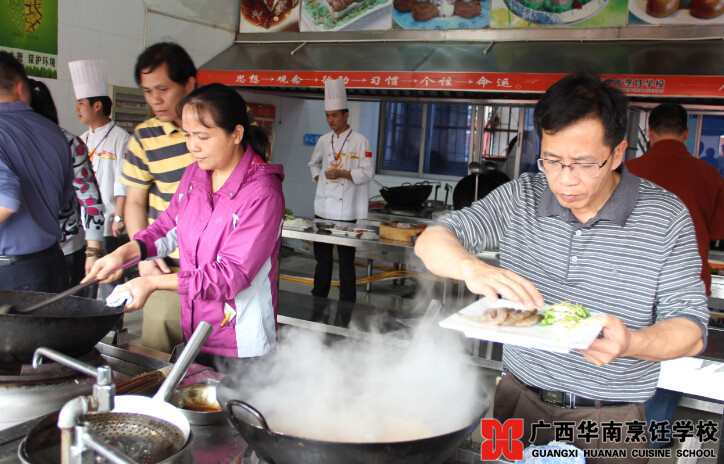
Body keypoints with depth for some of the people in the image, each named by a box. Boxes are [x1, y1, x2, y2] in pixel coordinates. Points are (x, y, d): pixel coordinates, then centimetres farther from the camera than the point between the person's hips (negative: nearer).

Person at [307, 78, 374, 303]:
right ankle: (318, 299, 26)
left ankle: (347, 304, 10)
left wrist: (342, 174, -18)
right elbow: (314, 163, 28)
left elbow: (368, 173, -8)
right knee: (322, 257, 13)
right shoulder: (324, 140, 11)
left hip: (346, 211, -5)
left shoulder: (360, 141, -4)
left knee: (346, 259, 0)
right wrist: (318, 178, 10)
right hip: (323, 209, 5)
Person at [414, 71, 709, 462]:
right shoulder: (520, 197, -5)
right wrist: (472, 268, -33)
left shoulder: (666, 217, -10)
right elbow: (432, 241, -10)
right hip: (518, 400, 2)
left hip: (610, 422, -2)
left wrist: (630, 343, -33)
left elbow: (690, 328, -10)